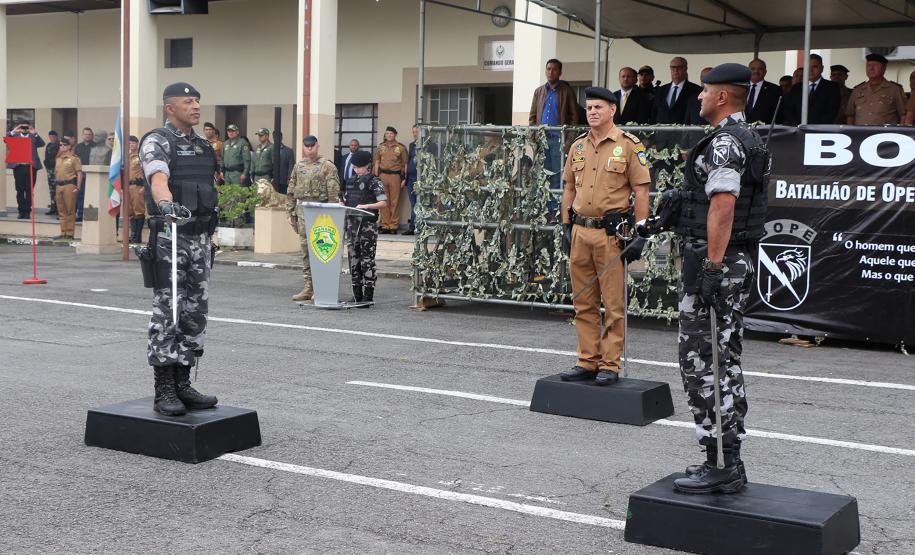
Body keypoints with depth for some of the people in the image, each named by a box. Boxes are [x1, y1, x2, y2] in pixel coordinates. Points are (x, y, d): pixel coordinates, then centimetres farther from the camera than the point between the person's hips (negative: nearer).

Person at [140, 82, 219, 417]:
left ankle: (183, 384, 16)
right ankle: (164, 391, -2)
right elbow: (158, 178, -26)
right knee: (167, 313, -7)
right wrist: (166, 203, -47)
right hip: (169, 237, -7)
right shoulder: (157, 142, -6)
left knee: (196, 312, 8)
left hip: (201, 237, 8)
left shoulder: (203, 146, 18)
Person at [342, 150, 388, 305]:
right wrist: (342, 204, 1)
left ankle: (368, 296, -4)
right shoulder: (350, 182, 16)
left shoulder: (374, 182, -4)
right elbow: (345, 201, 24)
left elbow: (383, 202, -10)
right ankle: (357, 295, 14)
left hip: (368, 224, -7)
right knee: (354, 259, 7)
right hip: (352, 224, 7)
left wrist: (366, 206, -21)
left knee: (367, 260, -7)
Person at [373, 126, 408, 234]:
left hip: (395, 176, -3)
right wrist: (376, 177, 7)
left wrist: (404, 178, -4)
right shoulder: (380, 147, 14)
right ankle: (385, 225, 7)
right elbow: (377, 163, 15)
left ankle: (394, 226, 1)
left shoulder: (401, 148, 4)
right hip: (383, 175, 3)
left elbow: (405, 164, 3)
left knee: (395, 201, -3)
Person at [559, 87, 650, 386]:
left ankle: (610, 365, 5)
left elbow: (641, 192, -5)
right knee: (583, 302, 9)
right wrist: (566, 227, 12)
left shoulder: (630, 145, -4)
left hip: (611, 233, -6)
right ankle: (587, 361, 17)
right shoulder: (578, 146, 14)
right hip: (580, 231, 6)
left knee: (613, 303, -1)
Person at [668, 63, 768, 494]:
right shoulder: (753, 140, 17)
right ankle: (732, 466, 16)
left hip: (710, 260, -10)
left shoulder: (723, 142, -15)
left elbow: (722, 206, -24)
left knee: (695, 358, -5)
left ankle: (713, 463, -3)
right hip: (743, 260, 10)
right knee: (730, 358, 11)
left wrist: (712, 265, -25)